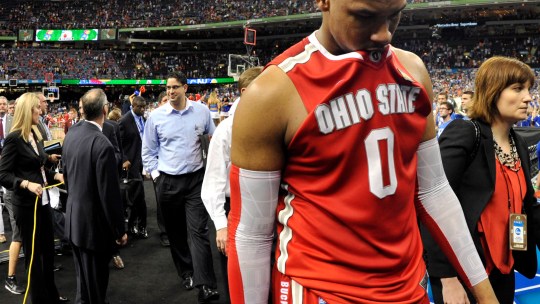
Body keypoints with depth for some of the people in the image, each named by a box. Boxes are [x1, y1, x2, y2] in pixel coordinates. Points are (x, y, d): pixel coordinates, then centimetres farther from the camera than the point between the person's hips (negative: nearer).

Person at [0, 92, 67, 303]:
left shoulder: (34, 136, 9)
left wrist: (56, 175, 0)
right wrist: (27, 184, -31)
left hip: (43, 201, 8)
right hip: (26, 204, -8)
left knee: (48, 249, 16)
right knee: (34, 253, 6)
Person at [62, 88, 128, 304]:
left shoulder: (72, 133, 0)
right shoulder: (102, 144, -26)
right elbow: (109, 194, -22)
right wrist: (119, 230, -11)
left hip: (74, 220, 8)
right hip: (94, 224, -8)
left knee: (84, 282, 25)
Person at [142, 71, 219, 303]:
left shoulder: (201, 111, -3)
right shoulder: (156, 116, -2)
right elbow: (148, 150, 7)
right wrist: (155, 174, 0)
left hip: (195, 179, -1)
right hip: (167, 181, 2)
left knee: (198, 231, -7)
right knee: (175, 231, 12)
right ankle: (186, 273, 30)